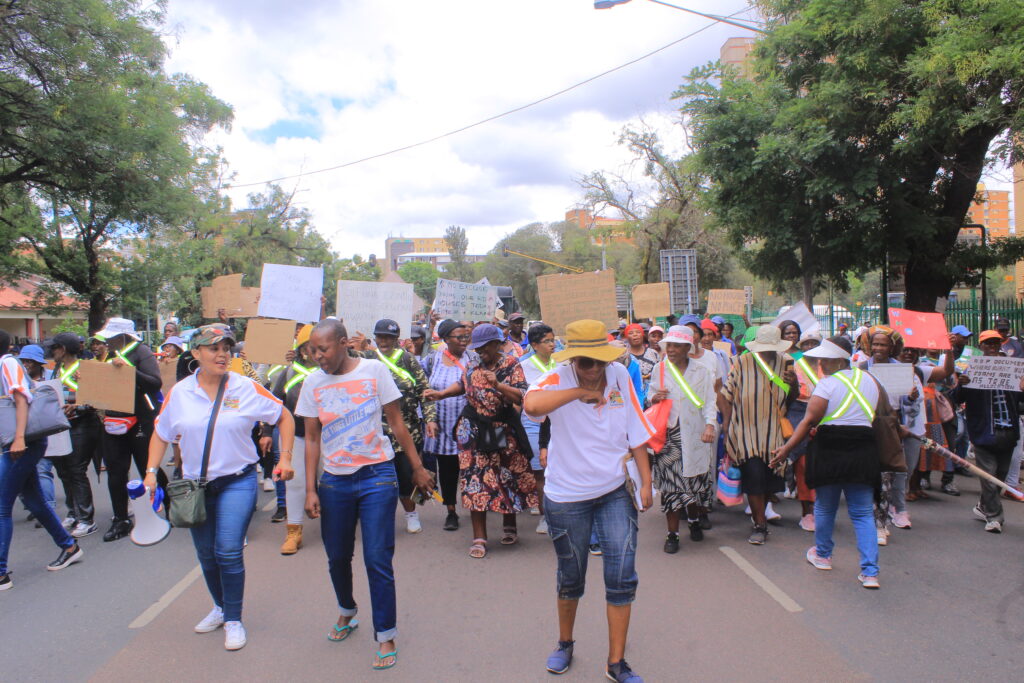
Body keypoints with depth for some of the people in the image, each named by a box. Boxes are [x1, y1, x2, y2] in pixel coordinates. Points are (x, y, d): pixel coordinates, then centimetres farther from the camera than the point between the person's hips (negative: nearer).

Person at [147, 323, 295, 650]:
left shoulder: (246, 388, -7)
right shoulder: (179, 393, -1)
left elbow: (284, 418, 0)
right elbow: (161, 434, 11)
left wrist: (285, 458, -6)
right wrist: (151, 471, 1)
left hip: (237, 481, -3)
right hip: (196, 485, 3)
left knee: (228, 552, -10)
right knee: (206, 555, 15)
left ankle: (234, 620, 10)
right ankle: (221, 607, 39)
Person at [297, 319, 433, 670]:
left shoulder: (374, 370, -5)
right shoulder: (313, 383, 2)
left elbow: (397, 423, 0)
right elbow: (312, 438, 6)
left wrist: (418, 468, 2)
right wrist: (310, 489, 2)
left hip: (377, 475, -3)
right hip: (334, 480, 3)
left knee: (378, 559, -3)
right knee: (337, 557, 15)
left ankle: (386, 636, 13)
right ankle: (347, 612, 43)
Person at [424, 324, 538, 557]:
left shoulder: (511, 365, -8)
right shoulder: (473, 365, 4)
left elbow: (522, 397, -17)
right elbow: (462, 384, 22)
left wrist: (498, 384, -29)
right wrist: (441, 394, 9)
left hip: (502, 430, -2)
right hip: (474, 430, 3)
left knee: (508, 476, 9)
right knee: (475, 479, -1)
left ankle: (509, 525, 33)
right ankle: (479, 537, 7)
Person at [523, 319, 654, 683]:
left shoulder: (620, 376, -5)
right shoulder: (559, 380, -16)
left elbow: (635, 432, 3)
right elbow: (532, 404, -40)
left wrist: (645, 481, 1)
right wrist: (582, 391, -32)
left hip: (614, 492, 3)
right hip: (566, 497, -2)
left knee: (622, 578, 0)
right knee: (571, 579, 14)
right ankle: (565, 643, 41)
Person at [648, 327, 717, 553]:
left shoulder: (701, 371, 4)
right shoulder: (659, 369, 6)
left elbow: (709, 401, 0)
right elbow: (651, 396, 15)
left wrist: (710, 424, -16)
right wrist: (654, 398, -9)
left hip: (694, 435, 0)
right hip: (668, 433, 0)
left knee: (695, 479, 6)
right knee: (670, 483, -3)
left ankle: (694, 520, 34)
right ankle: (673, 533, 8)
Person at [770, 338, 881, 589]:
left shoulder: (827, 383, -10)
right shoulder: (869, 380, 11)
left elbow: (810, 420, -14)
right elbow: (876, 416, 19)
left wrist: (787, 448, -10)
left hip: (830, 451, -5)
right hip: (864, 451, 5)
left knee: (824, 507, 15)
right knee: (863, 513, 6)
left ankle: (822, 555, 32)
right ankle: (870, 572, -1)